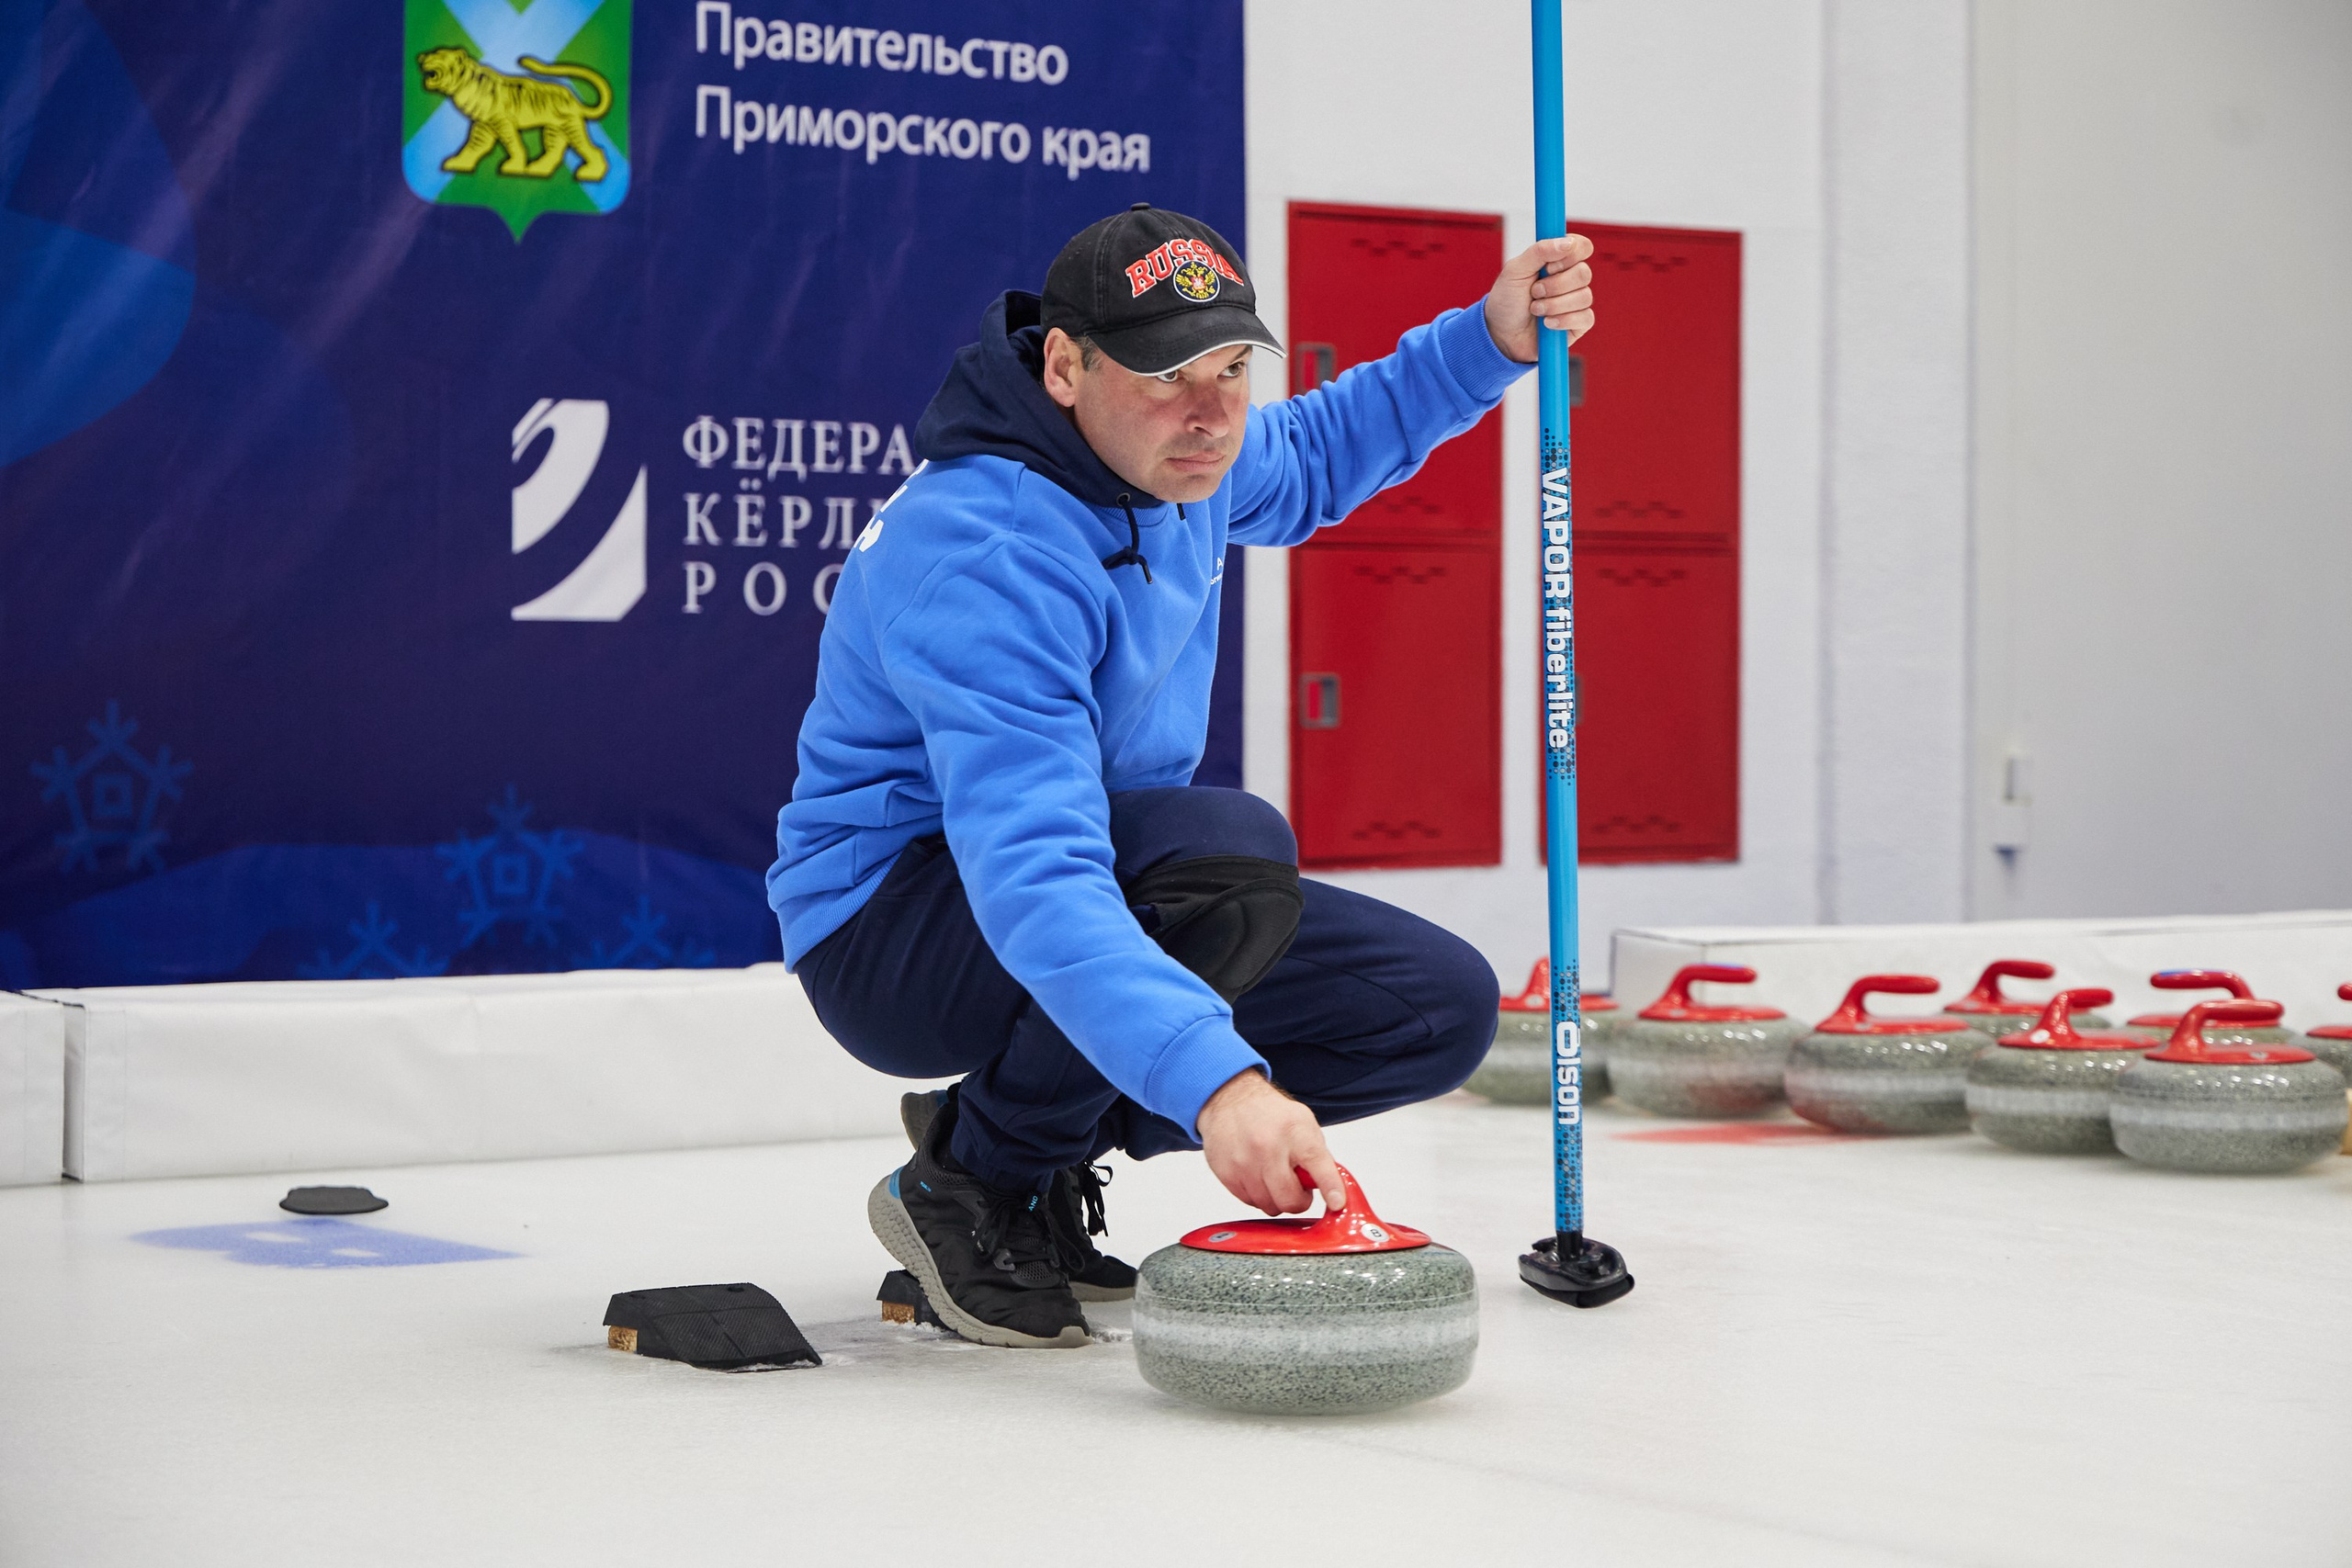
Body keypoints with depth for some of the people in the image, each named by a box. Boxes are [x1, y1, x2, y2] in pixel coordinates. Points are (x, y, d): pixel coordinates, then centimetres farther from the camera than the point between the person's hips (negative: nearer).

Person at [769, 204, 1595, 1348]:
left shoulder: (1159, 446, -3)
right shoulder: (987, 560, -32)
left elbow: (1311, 459, 23)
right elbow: (1032, 876, -43)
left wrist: (1489, 341, 7)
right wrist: (1215, 1082, -56)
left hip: (1095, 882, 9)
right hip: (896, 927, -9)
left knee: (1440, 1007, -3)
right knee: (1234, 855, -36)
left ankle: (1031, 1137, 9)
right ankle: (967, 1180, -13)